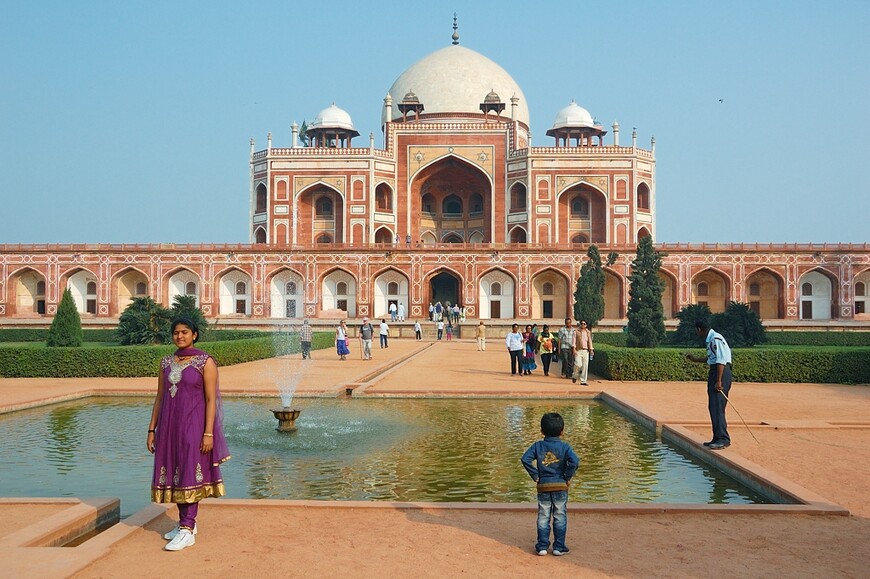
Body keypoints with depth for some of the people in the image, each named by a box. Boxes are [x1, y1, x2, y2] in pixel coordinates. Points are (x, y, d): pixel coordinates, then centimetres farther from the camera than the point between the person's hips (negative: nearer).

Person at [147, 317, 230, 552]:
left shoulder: (205, 362, -7)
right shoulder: (166, 362, 10)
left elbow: (211, 400, -10)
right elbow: (159, 397, 12)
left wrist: (209, 433, -15)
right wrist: (152, 429, 8)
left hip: (193, 424, -6)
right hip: (169, 425, 6)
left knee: (190, 472, -7)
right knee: (174, 472, 10)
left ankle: (187, 531, -5)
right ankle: (187, 522, 24)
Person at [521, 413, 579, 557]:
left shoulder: (537, 446, -1)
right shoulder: (564, 446, -7)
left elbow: (525, 459, -11)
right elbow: (574, 461, -21)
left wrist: (535, 475, -3)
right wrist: (568, 477, -8)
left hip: (543, 486, 1)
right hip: (560, 486, -1)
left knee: (543, 517, 9)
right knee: (560, 517, 8)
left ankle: (542, 546, 10)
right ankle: (559, 547, 11)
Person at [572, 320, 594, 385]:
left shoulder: (588, 332, 14)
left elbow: (590, 341, 13)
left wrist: (591, 349, 1)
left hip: (586, 351, 3)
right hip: (578, 350, -3)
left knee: (585, 366, -1)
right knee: (578, 364, -16)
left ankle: (583, 381, 4)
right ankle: (574, 376, 11)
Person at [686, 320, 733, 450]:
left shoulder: (716, 339, -15)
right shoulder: (710, 340, 16)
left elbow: (720, 361, -21)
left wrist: (719, 381, -23)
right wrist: (695, 359, 36)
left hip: (721, 372, -11)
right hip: (714, 371, 11)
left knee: (717, 407, -13)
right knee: (713, 407, 12)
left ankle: (723, 439, -12)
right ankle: (717, 439, 17)